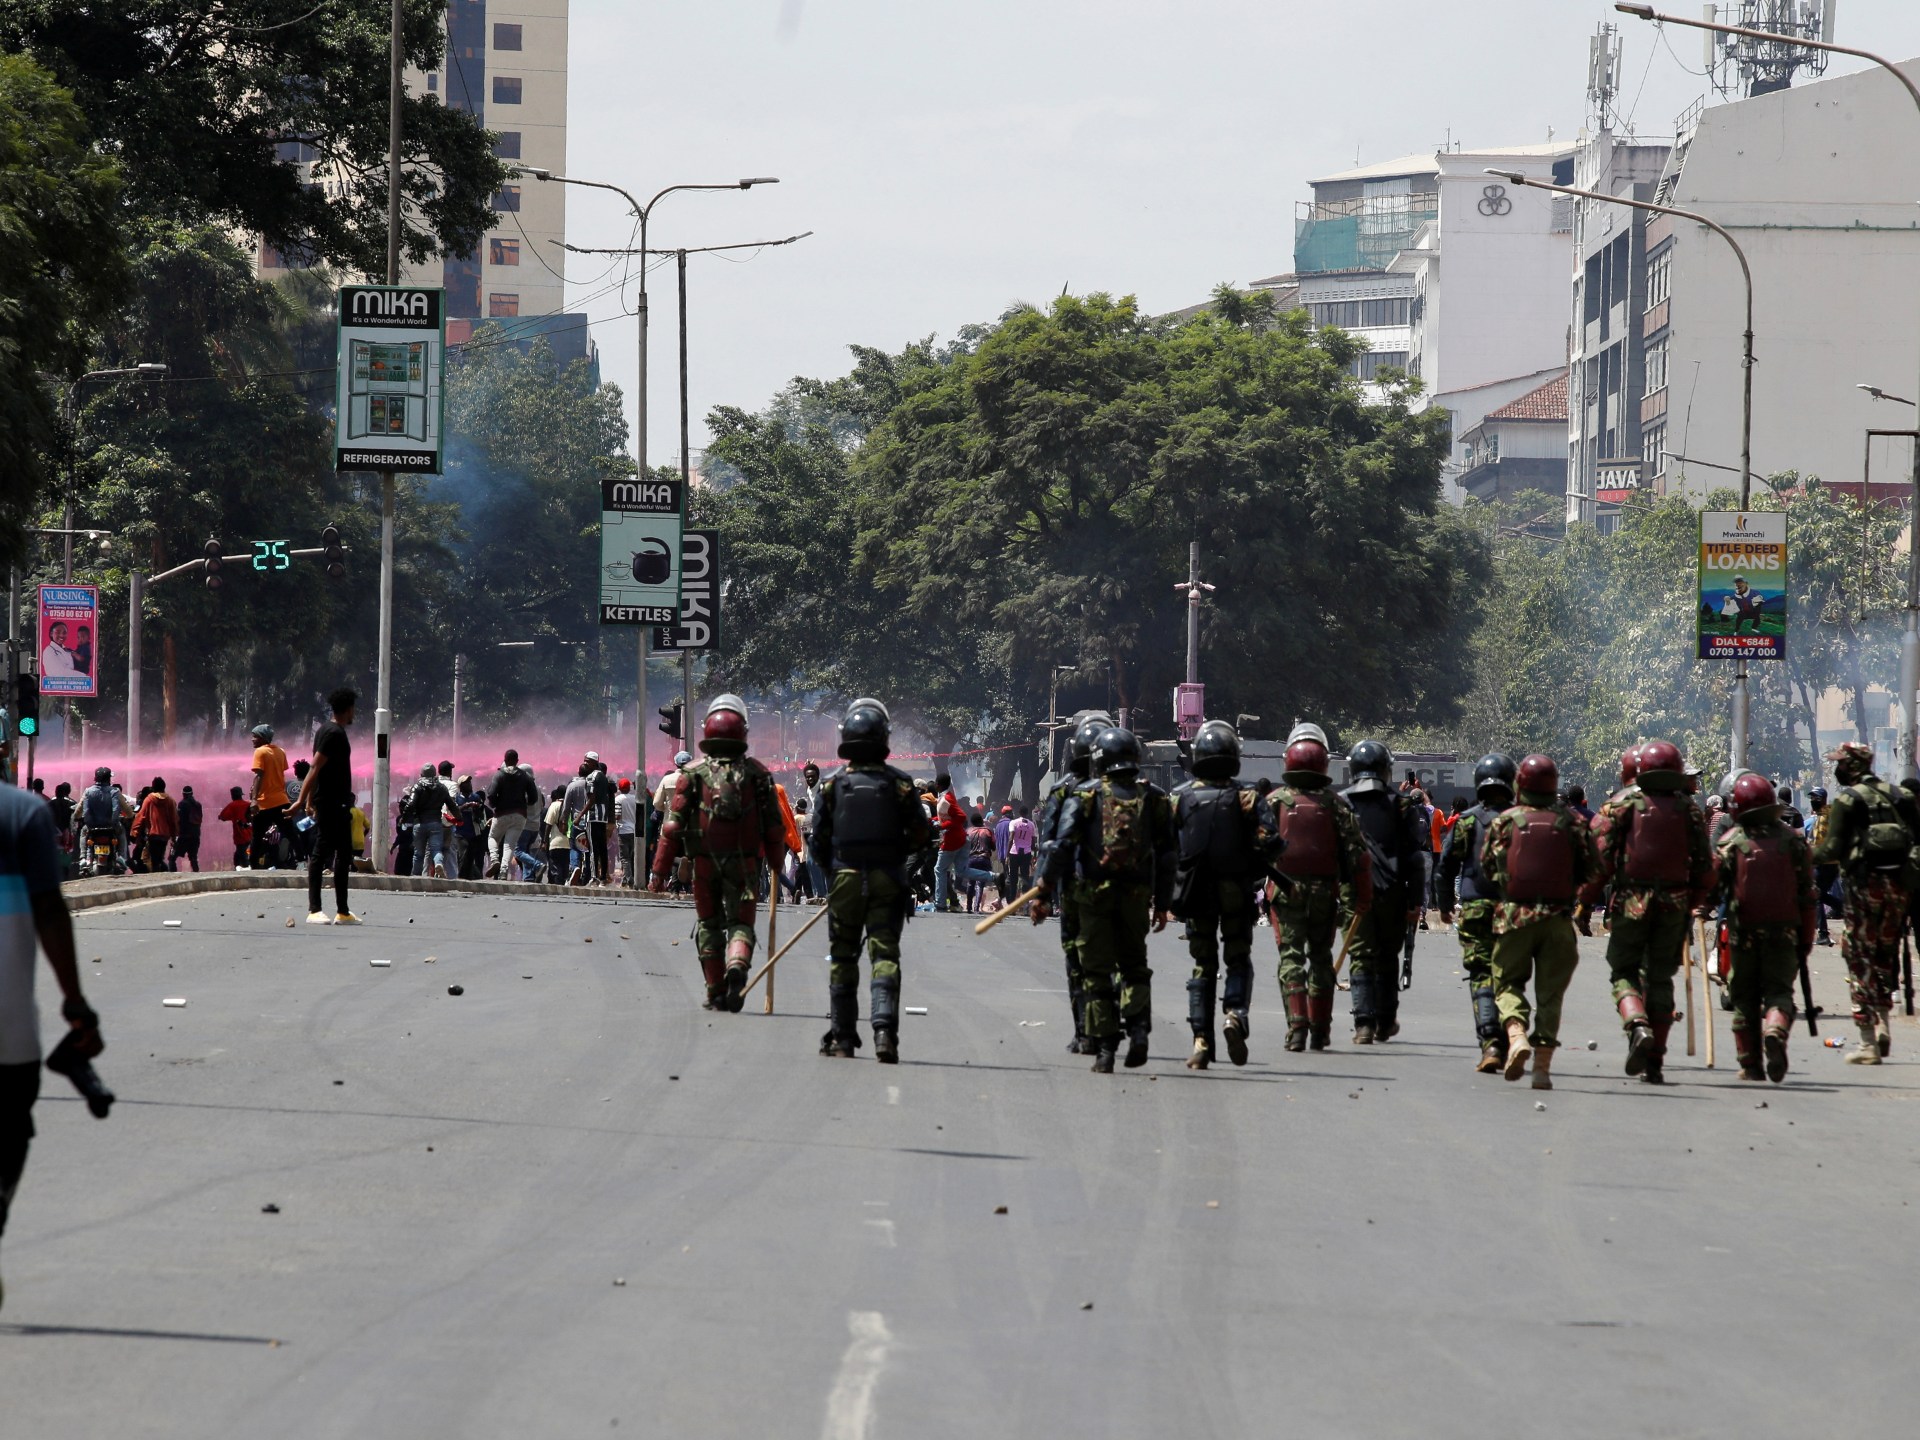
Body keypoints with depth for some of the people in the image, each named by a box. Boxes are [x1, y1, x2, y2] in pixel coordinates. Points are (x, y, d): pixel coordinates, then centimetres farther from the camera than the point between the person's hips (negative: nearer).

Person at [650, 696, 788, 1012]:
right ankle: (737, 965, -25)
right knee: (740, 923, 6)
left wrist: (659, 871, -2)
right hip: (744, 864, 0)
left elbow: (673, 825, -4)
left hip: (705, 861, 0)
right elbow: (774, 825, 1)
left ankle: (716, 994, 13)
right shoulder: (756, 772, 1)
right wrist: (778, 867, 10)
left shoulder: (693, 773, -1)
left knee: (709, 924, 14)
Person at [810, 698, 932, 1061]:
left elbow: (819, 839, 0)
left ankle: (842, 1036, 13)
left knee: (842, 956, 10)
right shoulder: (899, 783, -4)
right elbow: (920, 834, -3)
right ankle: (884, 1028, -18)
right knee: (885, 954, -1)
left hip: (844, 878, 1)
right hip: (888, 880, -1)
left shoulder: (835, 783, -2)